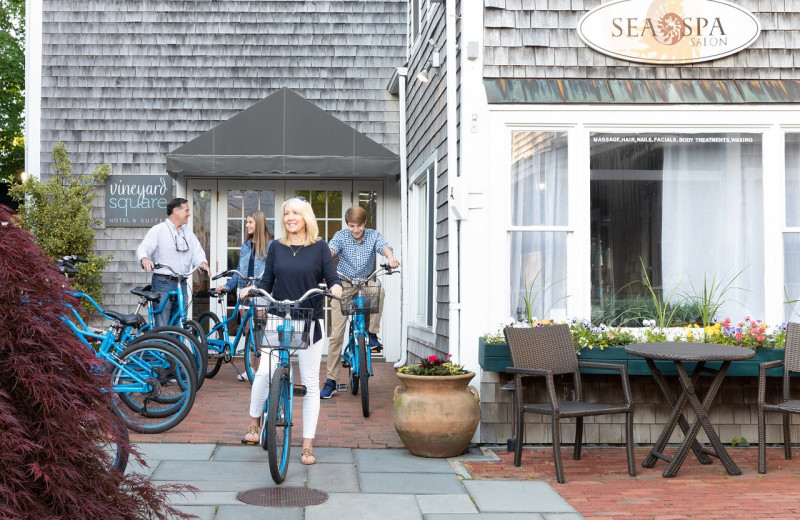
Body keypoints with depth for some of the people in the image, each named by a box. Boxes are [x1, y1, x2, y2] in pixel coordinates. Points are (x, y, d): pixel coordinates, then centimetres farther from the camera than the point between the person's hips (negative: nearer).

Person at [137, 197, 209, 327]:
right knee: (162, 327, -8)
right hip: (163, 284, -6)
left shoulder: (188, 233, 18)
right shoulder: (158, 230, -1)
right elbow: (143, 248, -10)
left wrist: (203, 262, -13)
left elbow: (197, 251, 10)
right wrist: (144, 259, -34)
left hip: (182, 285, 6)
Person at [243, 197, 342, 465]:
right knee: (263, 372, -10)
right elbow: (267, 281, 7)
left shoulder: (319, 247, 1)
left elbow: (332, 278, -1)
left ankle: (308, 446, 9)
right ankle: (253, 425, 16)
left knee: (310, 383, 2)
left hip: (310, 323, -1)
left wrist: (335, 288, -23)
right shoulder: (276, 247, 6)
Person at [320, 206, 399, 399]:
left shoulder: (373, 235, -6)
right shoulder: (341, 236, -7)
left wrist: (391, 258, -49)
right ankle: (331, 380, 2)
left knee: (379, 289, -36)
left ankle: (372, 334, -19)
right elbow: (331, 249, -27)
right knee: (336, 334, -6)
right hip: (343, 285, -1)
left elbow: (384, 247, -25)